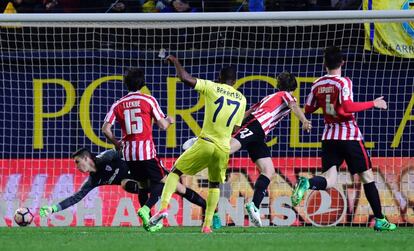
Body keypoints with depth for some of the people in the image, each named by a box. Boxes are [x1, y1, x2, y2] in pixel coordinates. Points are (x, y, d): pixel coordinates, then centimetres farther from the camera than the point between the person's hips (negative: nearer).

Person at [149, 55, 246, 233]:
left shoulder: (212, 88, 0)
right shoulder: (241, 99, 12)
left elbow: (185, 78, -7)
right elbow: (236, 129, 15)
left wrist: (175, 61, 10)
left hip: (205, 143, -3)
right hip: (224, 148, 3)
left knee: (175, 172, 10)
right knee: (214, 184, 24)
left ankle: (164, 207, -11)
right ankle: (207, 224, 15)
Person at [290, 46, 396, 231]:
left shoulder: (317, 85, 6)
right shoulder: (344, 82, -11)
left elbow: (308, 109, 14)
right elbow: (347, 107, -24)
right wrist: (373, 104, -16)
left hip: (329, 137, 4)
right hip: (349, 136, -4)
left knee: (329, 180, -2)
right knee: (367, 176, 8)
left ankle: (307, 184, -35)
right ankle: (380, 220, 11)